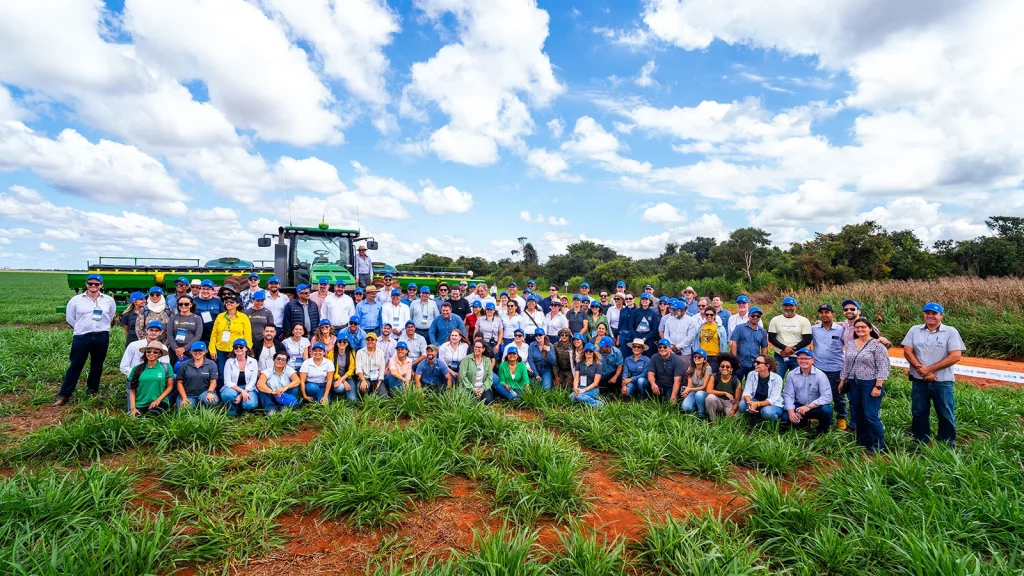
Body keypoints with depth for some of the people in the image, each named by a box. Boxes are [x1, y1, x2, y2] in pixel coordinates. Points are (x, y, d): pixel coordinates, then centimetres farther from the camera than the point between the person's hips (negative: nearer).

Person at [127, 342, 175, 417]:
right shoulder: (137, 369, 6)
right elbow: (132, 390, 7)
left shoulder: (166, 367, 3)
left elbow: (170, 386, 6)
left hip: (159, 403, -2)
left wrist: (158, 400, -7)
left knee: (152, 416, -31)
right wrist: (133, 407, -2)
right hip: (140, 405, 2)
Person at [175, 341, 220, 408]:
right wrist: (184, 398, -4)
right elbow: (180, 383, 6)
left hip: (204, 393, -1)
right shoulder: (184, 365, 6)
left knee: (213, 400, -33)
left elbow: (213, 381, -2)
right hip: (188, 395, 1)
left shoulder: (212, 364, 3)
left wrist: (210, 392, -21)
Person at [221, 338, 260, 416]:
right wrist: (242, 391, -23)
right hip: (233, 388, 0)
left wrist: (241, 395, -20)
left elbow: (252, 382, -6)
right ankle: (233, 412, -3)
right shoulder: (229, 362, -2)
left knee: (250, 404, -31)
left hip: (248, 389, 0)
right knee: (228, 394, -36)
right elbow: (228, 382, -9)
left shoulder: (253, 362, -1)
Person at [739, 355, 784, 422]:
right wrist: (750, 403, -37)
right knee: (742, 404, -28)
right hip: (755, 402, 3)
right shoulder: (751, 374, -9)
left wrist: (757, 404, -40)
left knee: (766, 411, -37)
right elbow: (747, 392, -14)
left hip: (773, 405, -3)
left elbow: (772, 400, -23)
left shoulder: (777, 378, -17)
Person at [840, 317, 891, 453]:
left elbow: (883, 368, -13)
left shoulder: (877, 345, -9)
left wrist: (878, 387, -17)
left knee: (870, 415, -5)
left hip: (870, 384, -6)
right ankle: (862, 441, 25)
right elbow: (846, 364, 17)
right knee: (858, 415, 13)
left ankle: (878, 445, 10)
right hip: (854, 384, 6)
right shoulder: (851, 344, 10)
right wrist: (842, 381, 15)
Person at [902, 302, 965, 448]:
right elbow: (907, 352, -2)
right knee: (919, 413, 12)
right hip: (919, 381, 2)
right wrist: (921, 370, -13)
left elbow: (956, 356, -12)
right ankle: (920, 443, 25)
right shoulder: (914, 330, 4)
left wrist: (929, 369, -15)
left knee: (946, 415, 8)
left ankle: (948, 446, 23)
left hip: (942, 382, -2)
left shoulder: (951, 332, -3)